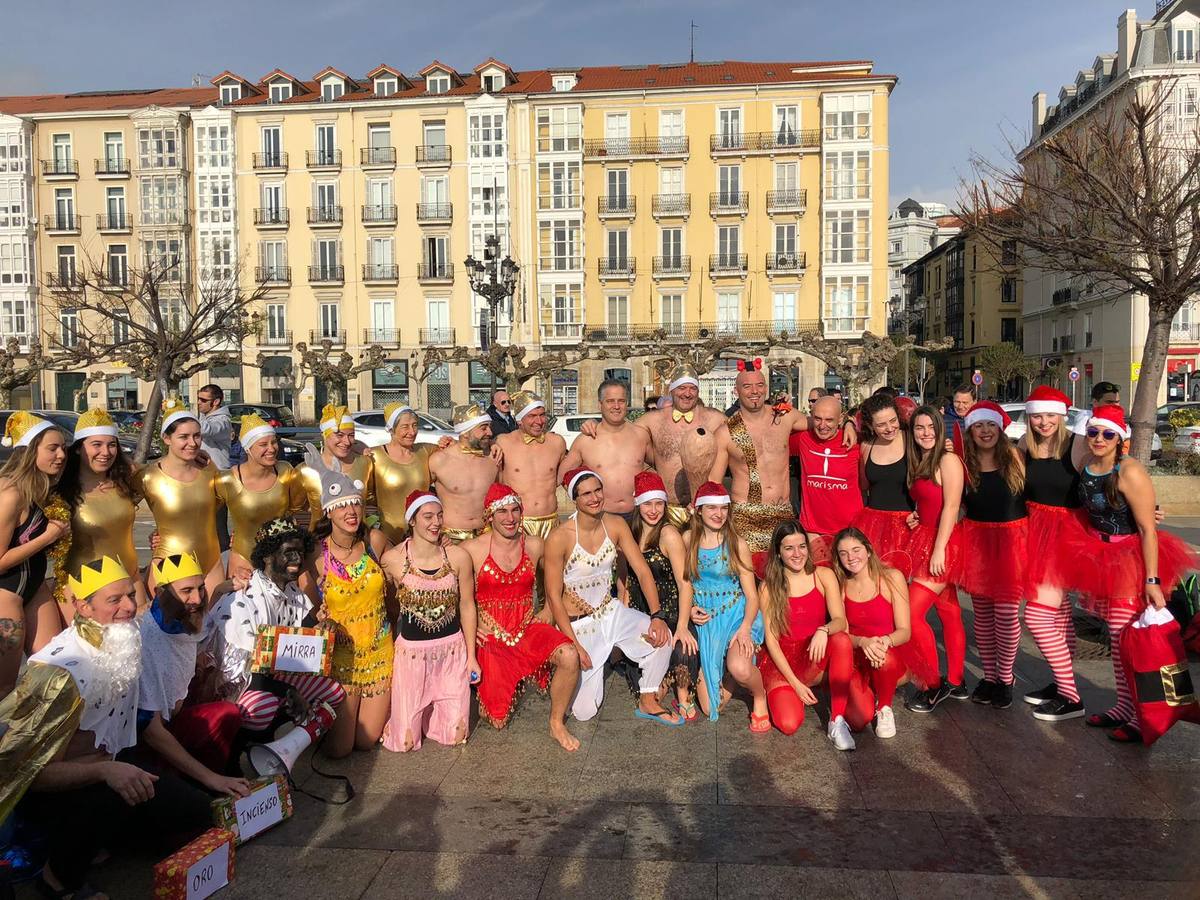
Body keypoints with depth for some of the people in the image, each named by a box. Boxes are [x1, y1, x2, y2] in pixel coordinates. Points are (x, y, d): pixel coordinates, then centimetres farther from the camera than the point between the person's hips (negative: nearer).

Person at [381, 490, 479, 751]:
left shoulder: (458, 556, -8)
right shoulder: (392, 559, -13)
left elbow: (467, 606, 0)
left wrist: (471, 655, 3)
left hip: (453, 649, 2)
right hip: (412, 651, -1)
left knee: (455, 735, 5)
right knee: (405, 741, 2)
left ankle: (431, 708, 36)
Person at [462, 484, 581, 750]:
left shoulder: (534, 545, 2)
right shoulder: (472, 550, -7)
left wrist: (546, 616, 4)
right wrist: (470, 625, -8)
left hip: (528, 629, 2)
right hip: (491, 635, -2)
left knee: (569, 656, -28)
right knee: (498, 719, -8)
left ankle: (557, 723, -4)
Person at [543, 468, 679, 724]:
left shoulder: (616, 525, -6)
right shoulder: (559, 538, -21)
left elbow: (642, 571, -6)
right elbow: (553, 596, -16)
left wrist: (657, 615, -20)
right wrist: (574, 645, -17)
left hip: (610, 612, 4)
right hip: (577, 624, -4)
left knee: (661, 636, -22)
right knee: (584, 712, -4)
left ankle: (648, 702, 3)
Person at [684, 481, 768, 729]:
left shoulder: (736, 544, -5)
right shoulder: (688, 540, 0)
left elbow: (751, 595, -5)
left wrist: (745, 628, -21)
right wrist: (689, 609, -8)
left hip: (736, 615, -2)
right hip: (704, 620, 2)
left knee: (739, 668, -35)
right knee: (710, 708, -4)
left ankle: (759, 698, 0)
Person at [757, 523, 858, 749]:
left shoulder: (823, 576, -1)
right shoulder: (768, 588, -3)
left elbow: (840, 620, -10)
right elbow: (771, 639, -5)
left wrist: (823, 630, -35)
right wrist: (795, 683, -14)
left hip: (815, 658, 1)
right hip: (782, 662, -1)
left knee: (841, 640, -32)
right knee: (789, 724, -25)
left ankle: (837, 720, -23)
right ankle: (781, 694, 11)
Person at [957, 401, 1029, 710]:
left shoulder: (1015, 458, -3)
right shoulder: (964, 464, 1)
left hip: (1012, 539, -2)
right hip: (977, 541, 2)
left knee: (1006, 613, -2)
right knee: (982, 613, 9)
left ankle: (1005, 678, 16)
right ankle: (989, 676, 23)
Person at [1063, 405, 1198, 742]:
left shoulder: (1130, 472, -20)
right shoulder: (1086, 464, 1)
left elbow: (1148, 530, -20)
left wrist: (1153, 580, -22)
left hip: (1132, 560, -7)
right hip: (1102, 559, 7)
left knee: (1128, 639, -6)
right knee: (1116, 638, 14)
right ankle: (1124, 706, 26)